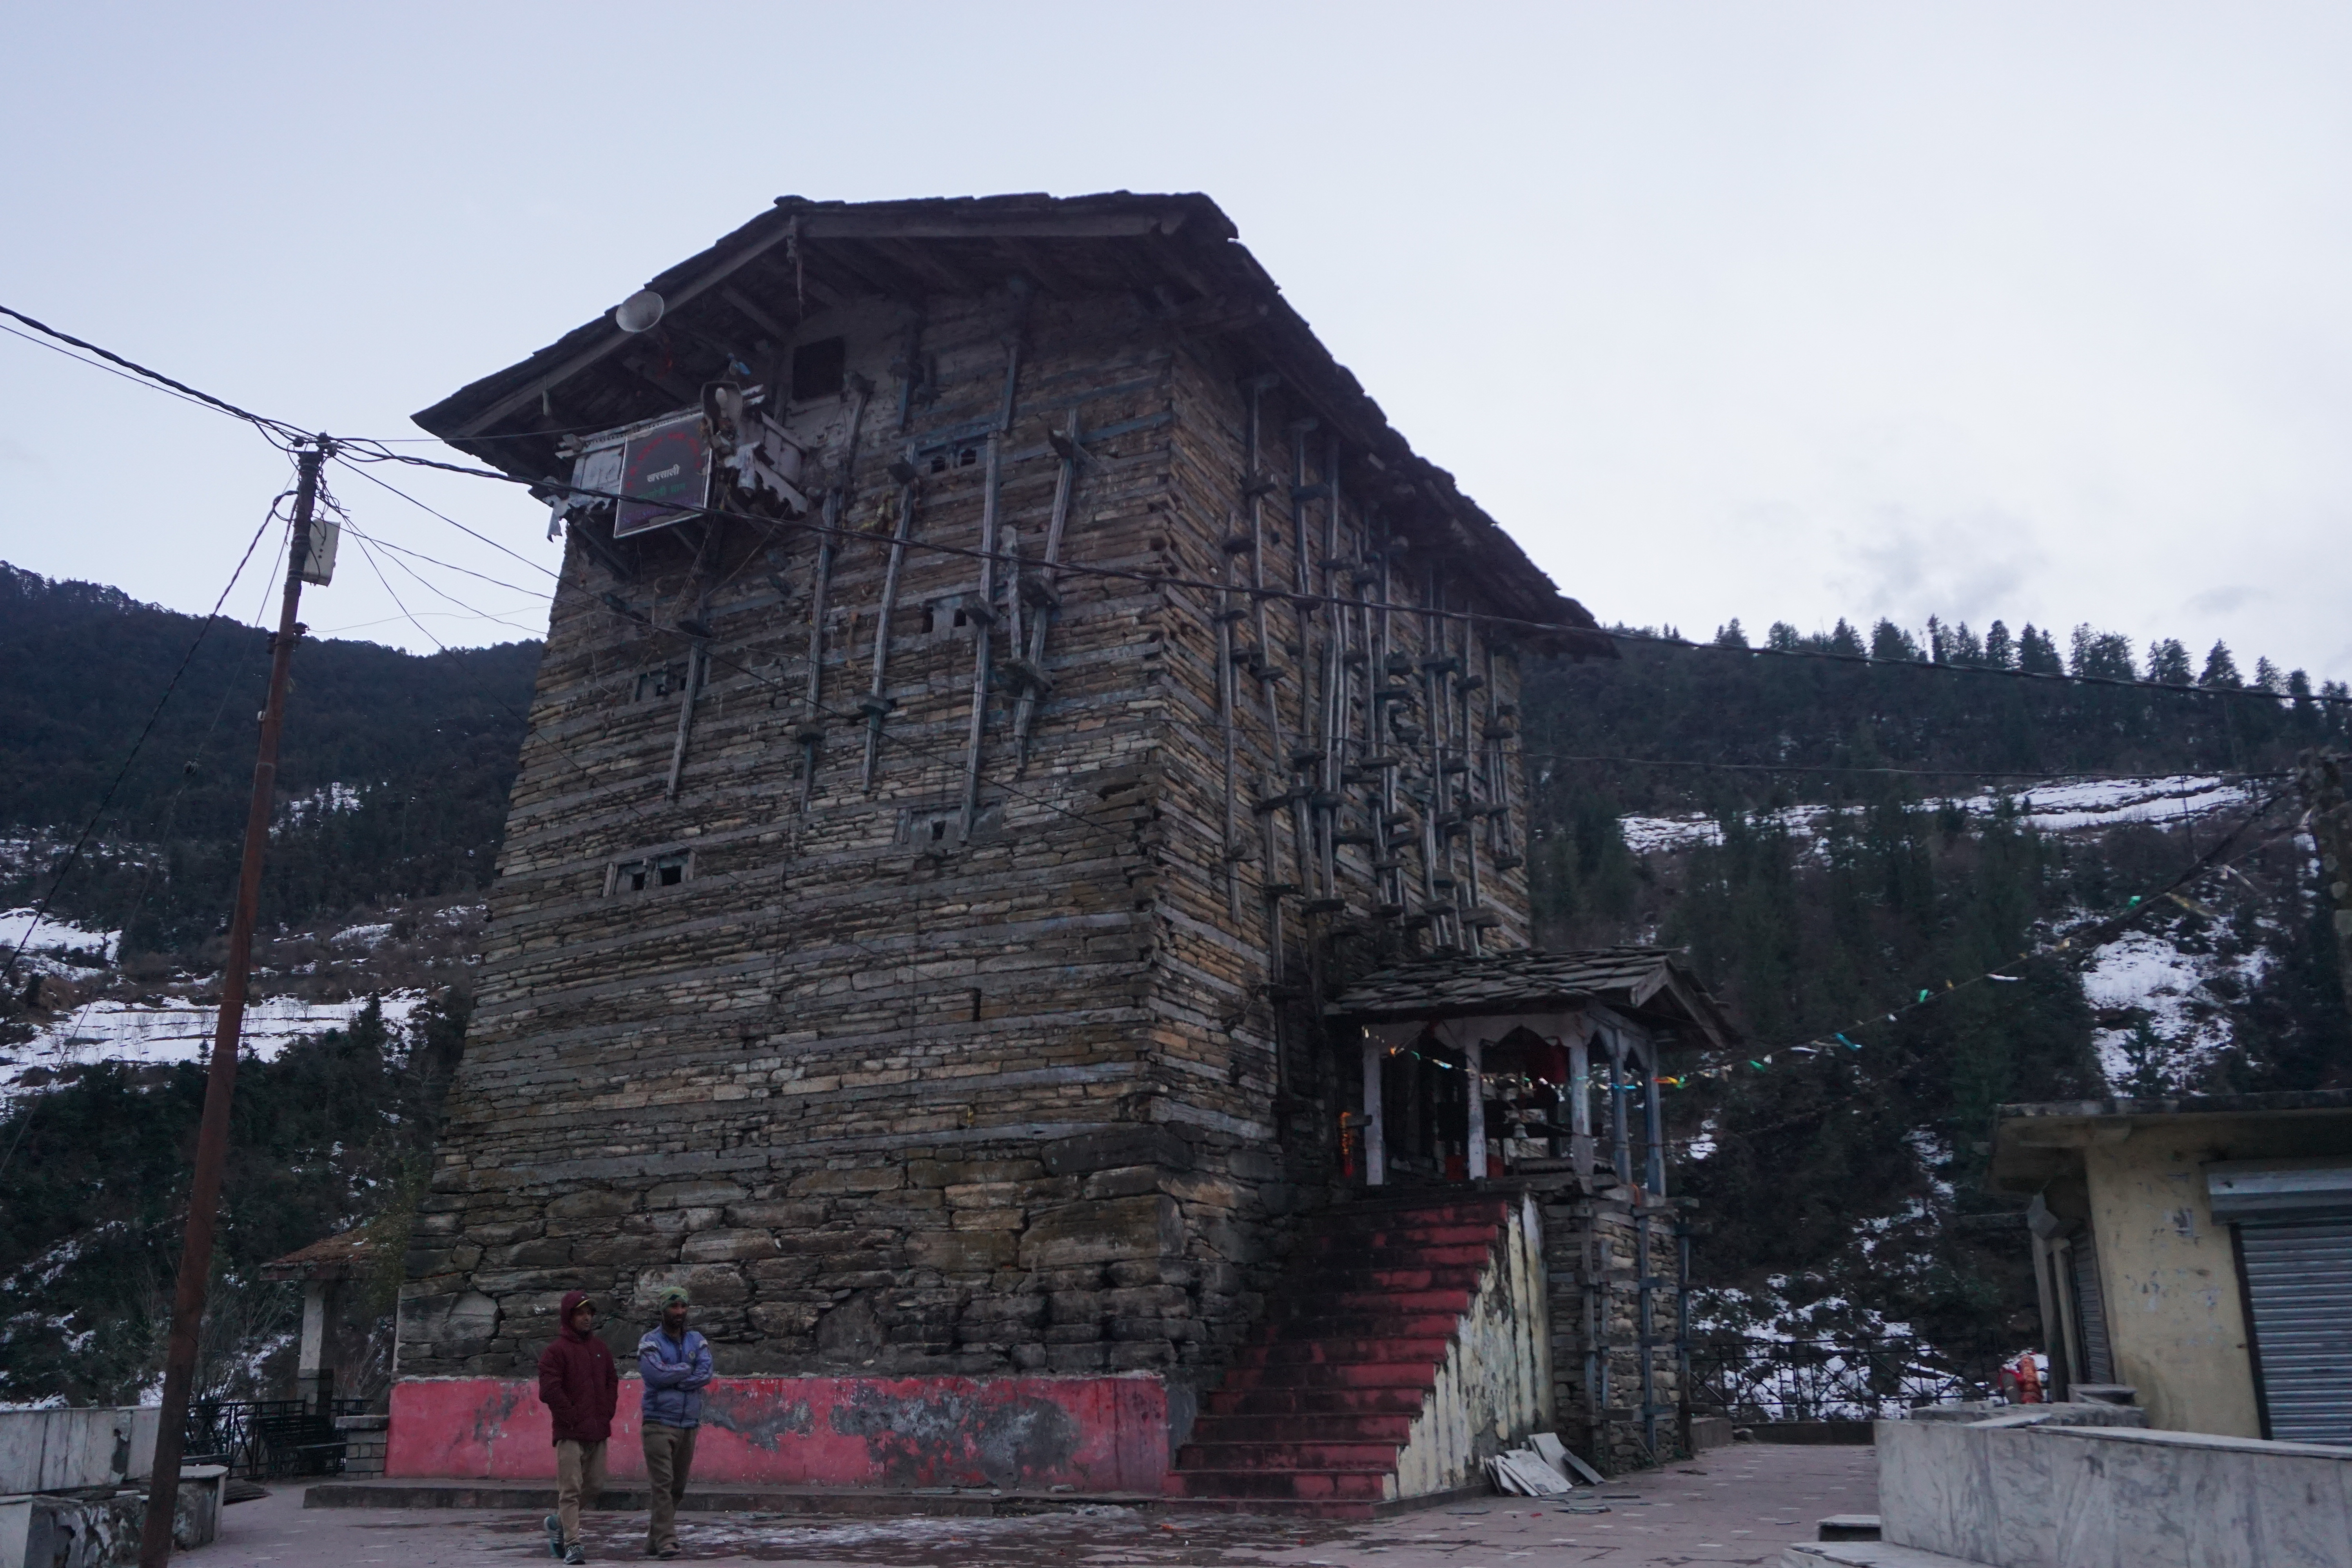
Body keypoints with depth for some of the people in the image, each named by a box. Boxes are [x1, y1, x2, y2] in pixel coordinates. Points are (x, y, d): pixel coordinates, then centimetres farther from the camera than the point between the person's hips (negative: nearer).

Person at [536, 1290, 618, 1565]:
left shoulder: (601, 1349, 14)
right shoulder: (556, 1351, -5)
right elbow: (550, 1391, -13)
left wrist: (606, 1413, 6)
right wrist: (573, 1417, -12)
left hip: (599, 1431, 6)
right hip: (571, 1433, -6)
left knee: (595, 1486, 11)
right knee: (571, 1489, -6)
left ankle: (558, 1521, 32)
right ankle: (572, 1544, -2)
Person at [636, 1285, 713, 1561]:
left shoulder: (697, 1341, 10)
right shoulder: (650, 1341, -1)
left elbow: (705, 1374, -5)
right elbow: (655, 1374, -17)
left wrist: (671, 1379, -13)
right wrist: (687, 1369, -6)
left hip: (689, 1424, 4)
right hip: (659, 1423, -4)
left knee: (678, 1487, 8)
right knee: (662, 1484, -11)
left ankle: (654, 1538, 20)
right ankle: (666, 1540, -10)